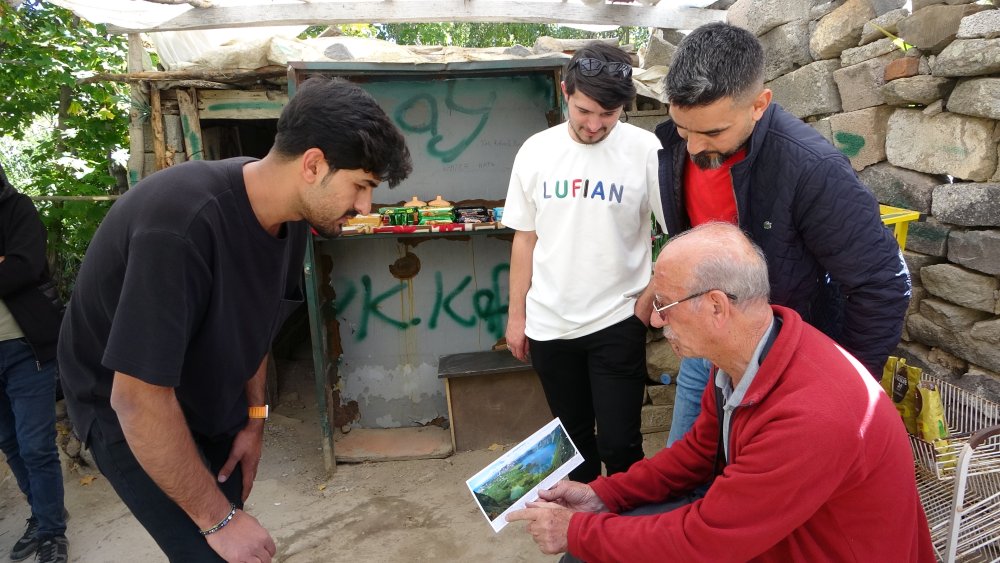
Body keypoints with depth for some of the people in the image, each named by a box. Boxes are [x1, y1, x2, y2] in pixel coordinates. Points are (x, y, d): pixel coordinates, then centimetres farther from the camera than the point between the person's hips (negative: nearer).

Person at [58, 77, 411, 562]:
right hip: (131, 408, -6)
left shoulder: (289, 213, -11)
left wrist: (254, 417, 3)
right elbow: (139, 399, -33)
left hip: (210, 401, 7)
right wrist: (218, 519, -24)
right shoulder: (180, 225, -36)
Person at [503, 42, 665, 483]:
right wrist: (517, 315, 7)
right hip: (549, 323, 4)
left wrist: (645, 306, -11)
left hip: (617, 321, -3)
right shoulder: (536, 151, 1)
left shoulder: (646, 151, -9)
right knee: (573, 436, 18)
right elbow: (525, 239, 7)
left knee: (619, 442, 1)